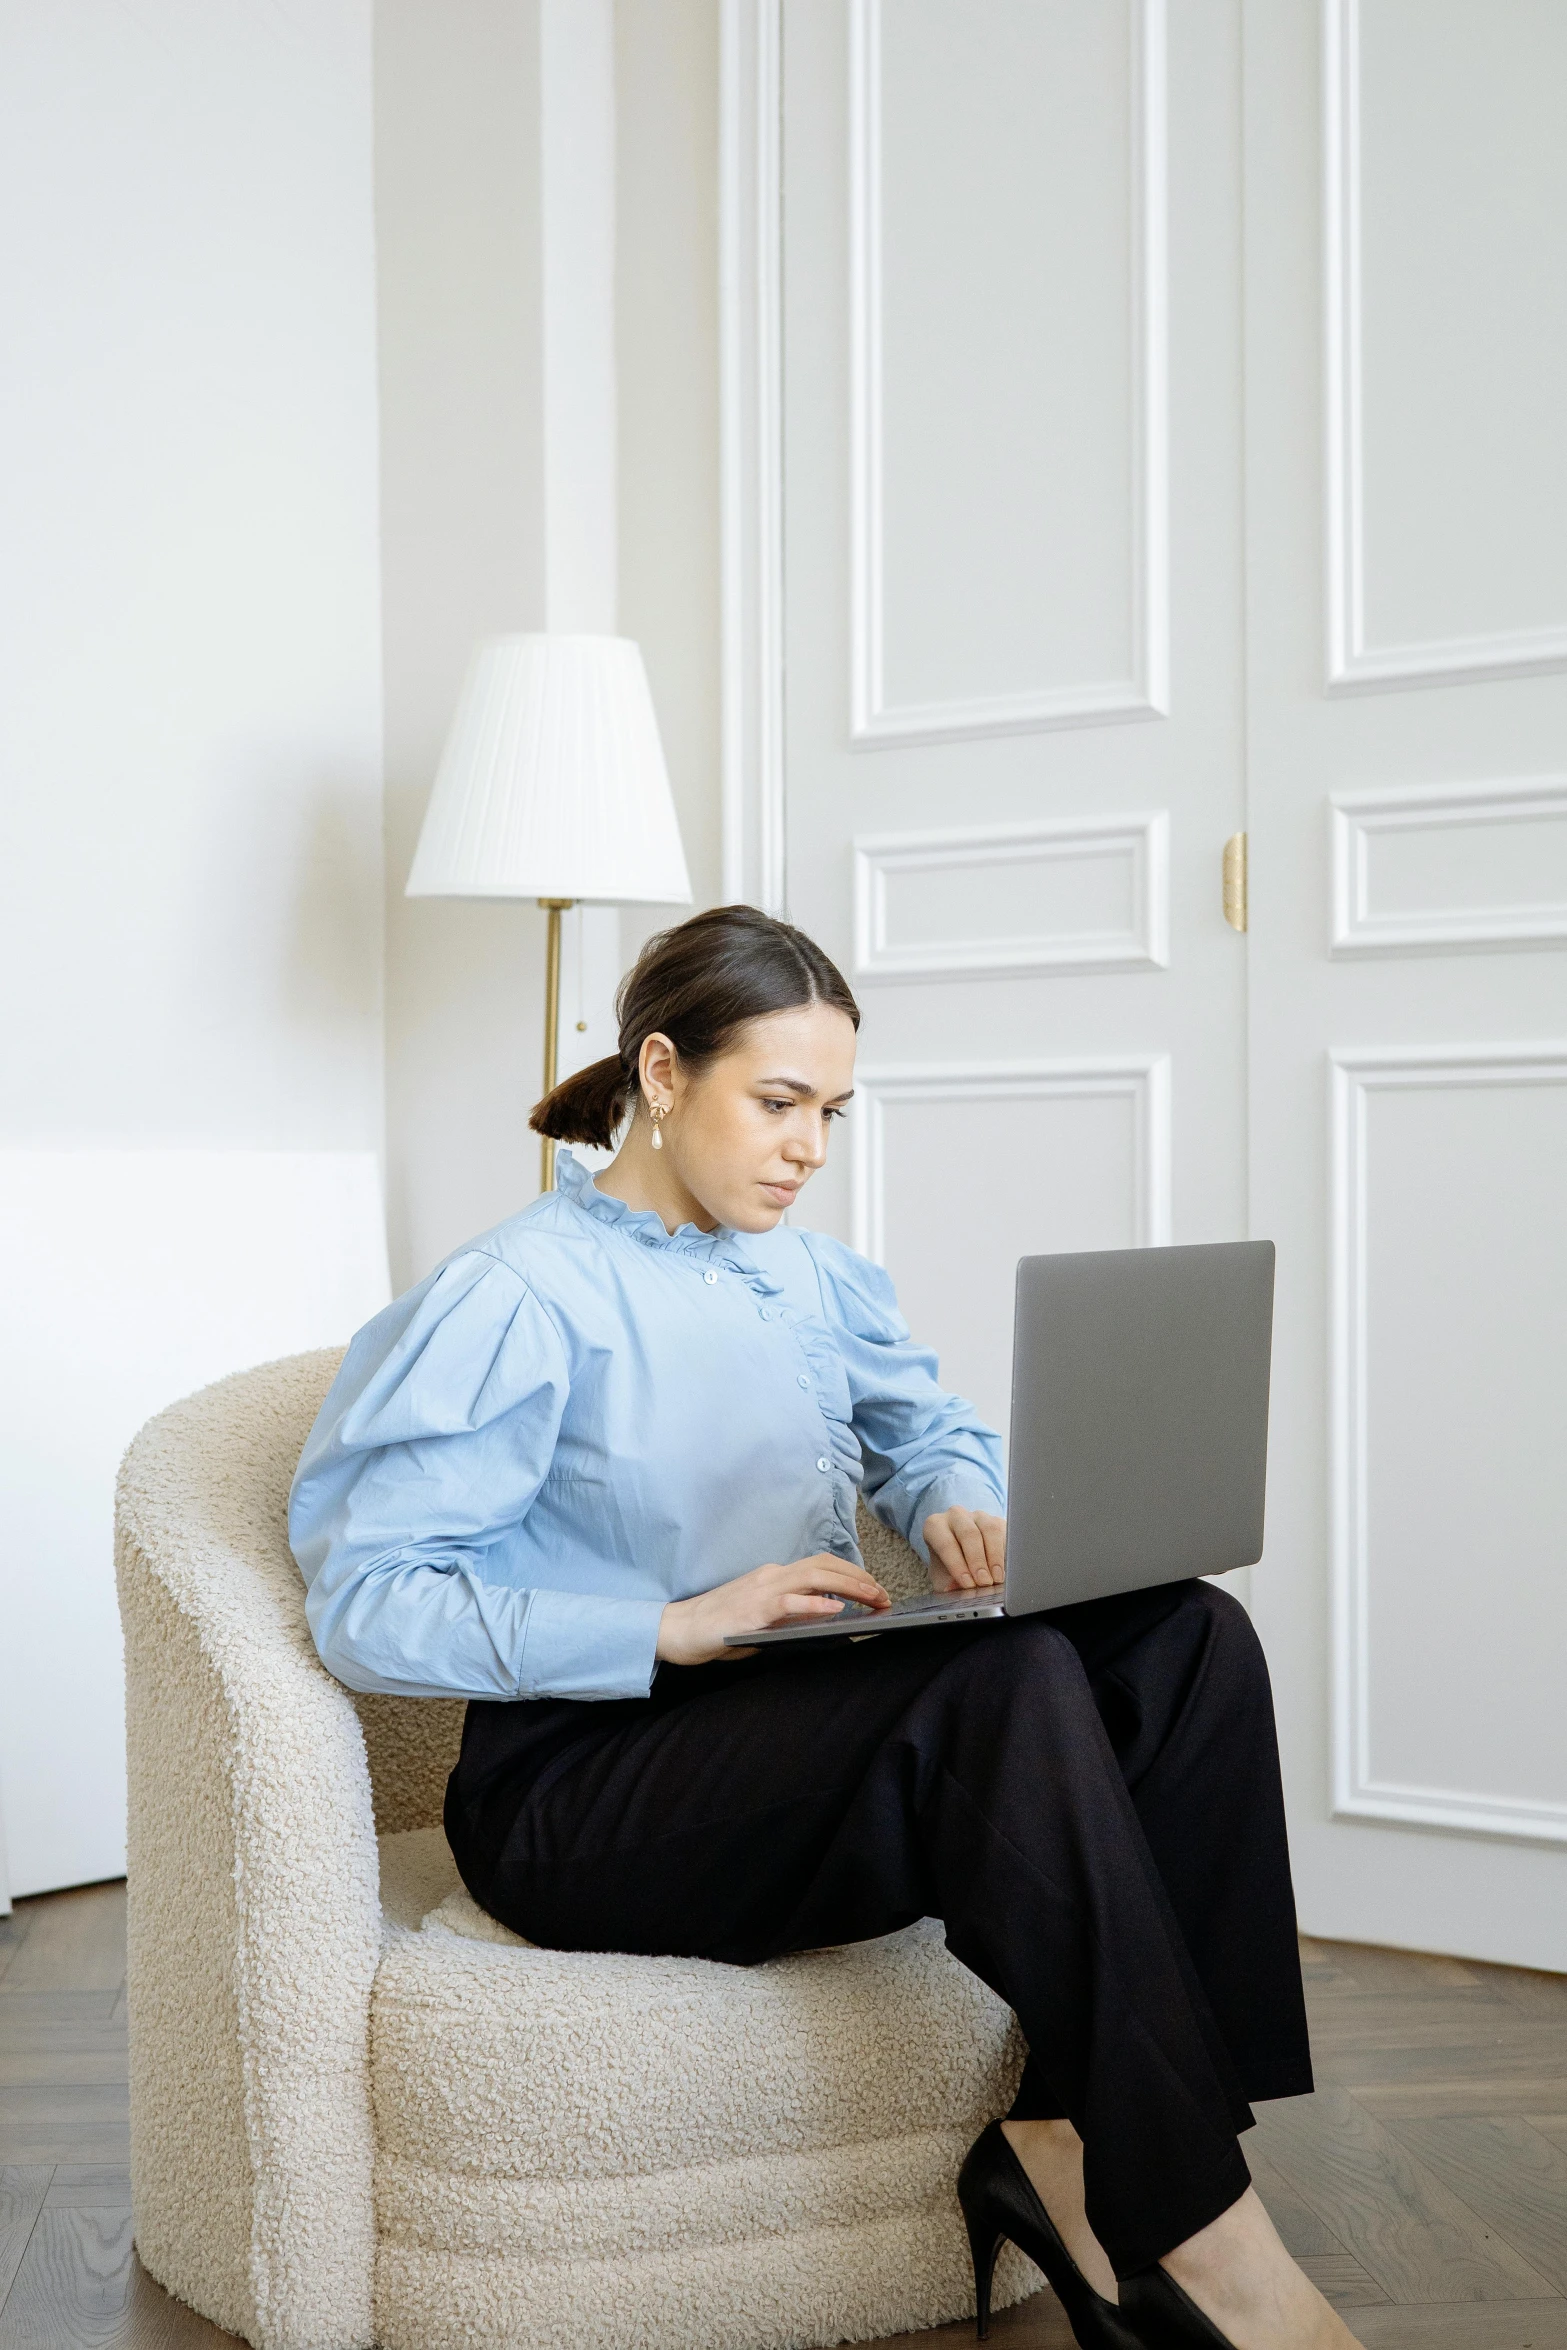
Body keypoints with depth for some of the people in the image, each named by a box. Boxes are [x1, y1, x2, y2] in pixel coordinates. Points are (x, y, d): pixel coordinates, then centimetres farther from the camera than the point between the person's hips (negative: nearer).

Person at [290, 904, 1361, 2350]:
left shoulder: (816, 1279, 14)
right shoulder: (517, 1299, -9)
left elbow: (934, 1428, 29)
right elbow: (368, 1606, -16)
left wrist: (957, 1506, 3)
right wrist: (678, 1626, -23)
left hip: (816, 1729, 8)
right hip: (586, 1796, -7)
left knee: (1191, 1635, -14)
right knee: (1006, 1680, -33)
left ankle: (1073, 2140, -21)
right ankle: (1194, 2234, -27)